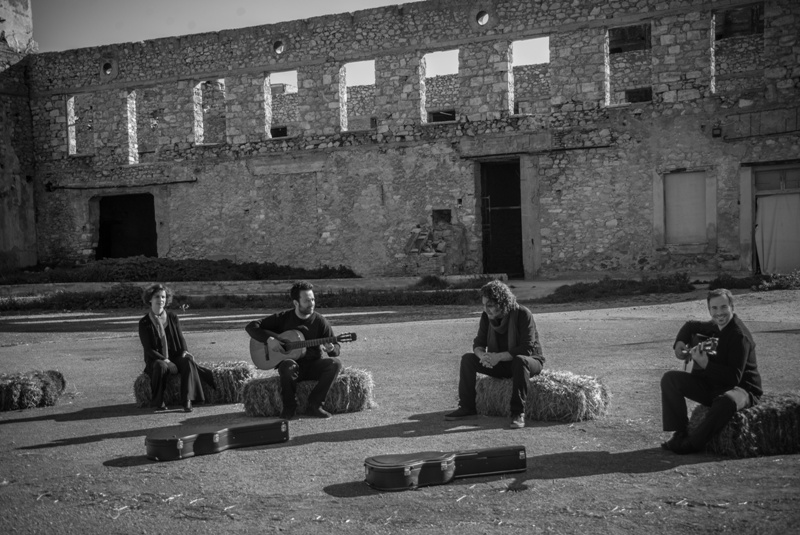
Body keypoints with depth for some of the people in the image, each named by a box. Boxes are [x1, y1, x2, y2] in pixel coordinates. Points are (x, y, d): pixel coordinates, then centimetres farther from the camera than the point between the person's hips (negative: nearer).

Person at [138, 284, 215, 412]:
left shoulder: (172, 317, 10)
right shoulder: (144, 323, 0)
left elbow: (181, 338, 11)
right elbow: (148, 349, -5)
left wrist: (184, 351, -10)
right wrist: (164, 359, -19)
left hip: (176, 357, 3)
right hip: (156, 360, -2)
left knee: (188, 362, -30)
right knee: (161, 366, -37)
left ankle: (187, 401, -34)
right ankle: (159, 402, -20)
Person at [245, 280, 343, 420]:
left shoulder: (319, 321, 1)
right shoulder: (283, 318, -2)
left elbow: (336, 348, 2)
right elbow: (251, 326, -3)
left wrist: (331, 349, -23)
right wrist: (269, 339, -19)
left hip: (314, 365, 2)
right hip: (292, 364, -2)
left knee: (335, 363, -27)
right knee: (288, 365, -38)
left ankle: (315, 404, -17)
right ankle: (289, 407, -15)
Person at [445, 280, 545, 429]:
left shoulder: (523, 314, -22)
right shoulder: (487, 316, -6)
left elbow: (527, 349, -27)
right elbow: (478, 343, -3)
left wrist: (499, 356, -35)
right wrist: (482, 355, -27)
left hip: (530, 360, -5)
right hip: (501, 364, 5)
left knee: (519, 361, -41)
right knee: (467, 359, -12)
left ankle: (518, 413, -34)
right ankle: (467, 408, -7)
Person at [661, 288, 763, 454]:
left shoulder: (740, 336, -21)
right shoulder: (715, 326, 3)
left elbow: (734, 378, -28)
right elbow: (690, 326, 25)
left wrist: (706, 364, -36)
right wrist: (680, 344, 6)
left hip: (741, 388, -8)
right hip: (712, 385, 8)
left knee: (727, 401, -43)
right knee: (670, 378, -5)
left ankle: (692, 443, -28)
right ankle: (680, 433, -6)